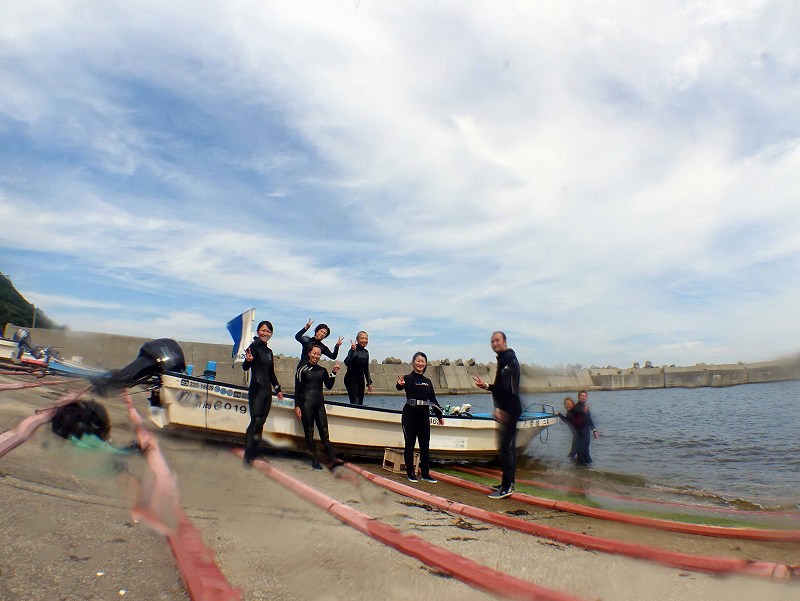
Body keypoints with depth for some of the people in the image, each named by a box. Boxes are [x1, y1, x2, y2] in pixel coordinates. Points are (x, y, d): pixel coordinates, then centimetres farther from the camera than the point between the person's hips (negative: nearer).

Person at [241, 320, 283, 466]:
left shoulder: (269, 351, 16)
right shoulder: (254, 346, -7)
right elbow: (245, 367, -18)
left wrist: (278, 389, 25)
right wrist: (248, 360, -39)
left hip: (267, 391, 8)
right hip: (256, 390, -7)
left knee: (261, 423, 7)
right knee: (256, 421, -14)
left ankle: (254, 454, 12)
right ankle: (247, 457, -11)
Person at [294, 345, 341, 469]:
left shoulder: (322, 370, 13)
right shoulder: (302, 369, 3)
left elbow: (329, 386, 4)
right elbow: (297, 389, 2)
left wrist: (333, 373, -8)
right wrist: (297, 406, -4)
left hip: (319, 404, 3)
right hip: (306, 404, -3)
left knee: (324, 431, -4)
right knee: (309, 433, -1)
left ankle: (332, 459, -7)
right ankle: (315, 461, 5)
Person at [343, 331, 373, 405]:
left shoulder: (366, 352, 8)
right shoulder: (353, 350, -13)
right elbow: (347, 363, -31)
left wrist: (369, 382, 17)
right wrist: (352, 350, -40)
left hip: (361, 380, 7)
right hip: (351, 379, -7)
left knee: (360, 403, 7)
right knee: (355, 402, -16)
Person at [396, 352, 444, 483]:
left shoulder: (428, 382, 11)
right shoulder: (408, 378, -5)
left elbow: (433, 400, 16)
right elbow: (400, 387, -27)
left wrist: (440, 415, 12)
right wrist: (400, 384, -50)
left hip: (424, 415, 5)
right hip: (410, 414, -5)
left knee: (425, 445, 9)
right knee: (410, 444, 3)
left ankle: (425, 474, 18)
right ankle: (410, 473, 12)